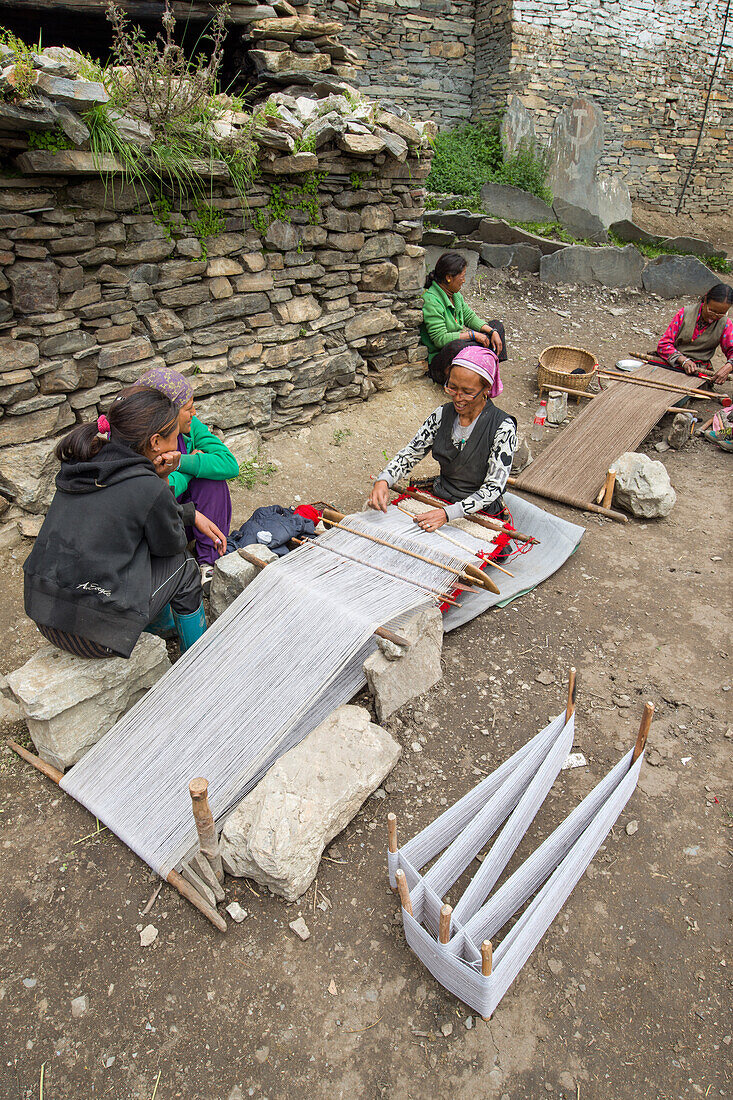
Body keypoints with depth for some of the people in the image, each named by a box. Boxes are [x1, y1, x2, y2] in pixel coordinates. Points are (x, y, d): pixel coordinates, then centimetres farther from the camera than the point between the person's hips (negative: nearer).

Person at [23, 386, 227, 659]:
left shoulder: (80, 462, 4)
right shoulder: (149, 488, -19)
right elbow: (172, 545, 0)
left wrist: (191, 514, 11)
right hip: (94, 632, -7)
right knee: (183, 568, 13)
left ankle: (163, 624, 50)